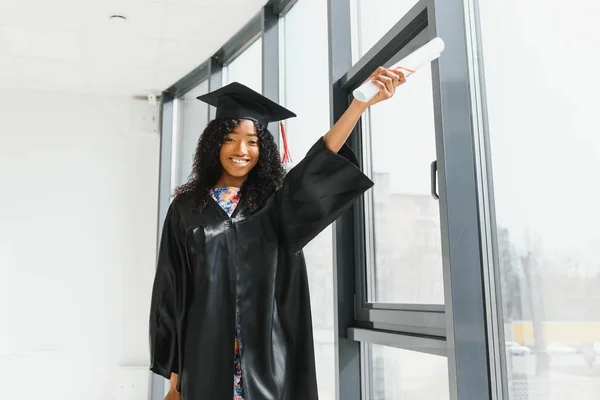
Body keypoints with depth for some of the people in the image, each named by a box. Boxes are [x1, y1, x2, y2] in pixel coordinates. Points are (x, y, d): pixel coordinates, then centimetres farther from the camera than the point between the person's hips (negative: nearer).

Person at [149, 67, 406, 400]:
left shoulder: (275, 203, 4)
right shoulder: (186, 209, 3)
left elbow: (317, 166, -15)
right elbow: (171, 292, 3)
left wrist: (363, 100, -29)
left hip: (267, 359, 1)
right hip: (207, 358, 0)